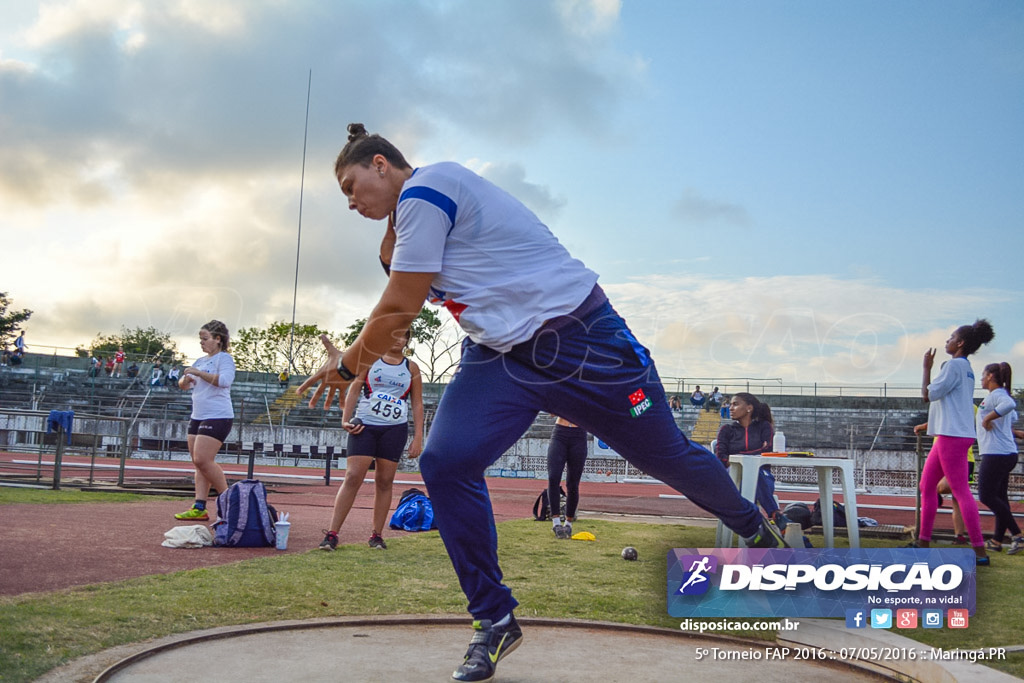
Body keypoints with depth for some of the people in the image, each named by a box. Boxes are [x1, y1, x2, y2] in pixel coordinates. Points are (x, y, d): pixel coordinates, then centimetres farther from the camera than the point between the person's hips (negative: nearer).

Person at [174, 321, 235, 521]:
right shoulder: (200, 361, 18)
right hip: (198, 417, 9)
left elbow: (224, 380, -25)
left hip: (217, 417, -9)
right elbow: (183, 384, 21)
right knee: (199, 463, 4)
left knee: (203, 460, -15)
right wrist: (185, 380, -2)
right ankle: (199, 508, 3)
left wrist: (198, 373, -21)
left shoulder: (224, 358, -7)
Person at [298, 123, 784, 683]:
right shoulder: (422, 211, 14)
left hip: (579, 338, -8)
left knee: (668, 456, 7)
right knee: (443, 464, -12)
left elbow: (397, 312, -16)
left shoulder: (423, 190, -16)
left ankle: (754, 527, 37)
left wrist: (347, 366, -3)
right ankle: (494, 621, 2)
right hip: (499, 357, 8)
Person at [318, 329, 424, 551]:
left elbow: (417, 404, 9)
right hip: (365, 425, -1)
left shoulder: (411, 368, 10)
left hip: (395, 429, 1)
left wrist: (418, 438, 1)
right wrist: (346, 419, -9)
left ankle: (376, 535, 12)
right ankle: (332, 534, -10)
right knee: (353, 477, -10)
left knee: (384, 481, 4)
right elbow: (354, 389, 4)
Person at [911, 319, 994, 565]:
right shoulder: (966, 367, 17)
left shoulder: (954, 365, -12)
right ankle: (923, 541, 19)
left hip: (952, 436, -10)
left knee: (961, 491, -10)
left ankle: (980, 551, -10)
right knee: (927, 486, 14)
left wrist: (926, 367, -4)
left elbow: (927, 395, -11)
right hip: (948, 435, 10)